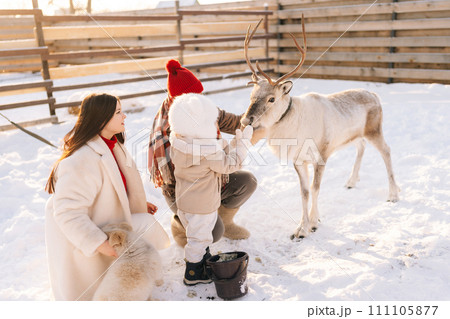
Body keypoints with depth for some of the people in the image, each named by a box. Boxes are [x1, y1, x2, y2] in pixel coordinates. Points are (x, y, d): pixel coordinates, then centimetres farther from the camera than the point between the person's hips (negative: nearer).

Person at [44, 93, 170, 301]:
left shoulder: (111, 145, -3)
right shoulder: (83, 161, -36)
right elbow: (68, 212, -36)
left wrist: (138, 203, 11)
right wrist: (99, 243, -35)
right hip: (80, 241, -10)